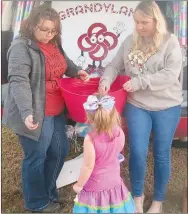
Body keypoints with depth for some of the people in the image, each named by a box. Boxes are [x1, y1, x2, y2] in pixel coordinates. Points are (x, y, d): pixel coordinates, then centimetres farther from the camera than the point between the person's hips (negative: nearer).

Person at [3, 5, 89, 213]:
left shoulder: (53, 43, 10)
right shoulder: (21, 47, -16)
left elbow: (63, 62, 28)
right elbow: (18, 81, -26)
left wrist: (76, 70, 8)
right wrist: (27, 112, -36)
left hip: (55, 111, 9)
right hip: (36, 114, -9)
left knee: (60, 150, 19)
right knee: (36, 157, 7)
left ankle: (49, 191, 41)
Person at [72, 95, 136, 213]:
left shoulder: (91, 138, -31)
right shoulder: (119, 132, -17)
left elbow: (88, 166, -22)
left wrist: (79, 185, -8)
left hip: (95, 185, -4)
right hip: (114, 181, 4)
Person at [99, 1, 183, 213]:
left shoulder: (170, 41, -6)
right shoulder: (130, 41, 4)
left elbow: (170, 74, -16)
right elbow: (115, 65, 6)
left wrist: (139, 82, -22)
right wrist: (106, 80, -15)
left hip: (166, 107, -1)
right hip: (137, 105, 2)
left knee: (161, 154, 11)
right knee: (137, 152, 2)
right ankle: (137, 195, 29)